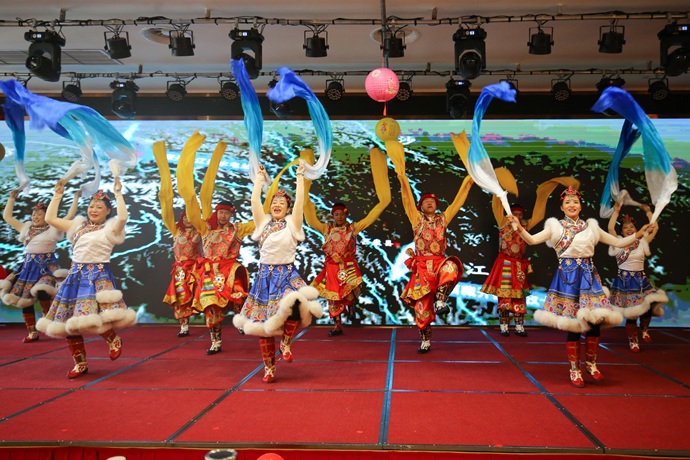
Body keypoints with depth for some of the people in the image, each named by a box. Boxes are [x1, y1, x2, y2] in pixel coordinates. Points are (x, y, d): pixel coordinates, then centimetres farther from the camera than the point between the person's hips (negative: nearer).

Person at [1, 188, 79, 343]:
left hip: (47, 266, -5)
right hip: (28, 266, 6)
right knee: (23, 298, 3)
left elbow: (69, 216, -8)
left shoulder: (53, 229, 1)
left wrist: (76, 198, -9)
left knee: (42, 292, -27)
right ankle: (32, 332, 12)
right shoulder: (26, 228, 15)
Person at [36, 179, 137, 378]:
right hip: (76, 274, 6)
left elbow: (123, 217, -21)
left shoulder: (110, 227, 0)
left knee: (90, 317, -21)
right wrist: (57, 195, 11)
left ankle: (113, 339, 9)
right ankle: (80, 363, 15)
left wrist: (118, 193, -16)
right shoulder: (78, 225, 15)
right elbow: (50, 218, 13)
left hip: (98, 275, -6)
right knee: (68, 319, 4)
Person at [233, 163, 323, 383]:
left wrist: (300, 177, -2)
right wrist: (260, 178, 9)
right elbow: (254, 200, 1)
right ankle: (269, 367, 17)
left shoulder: (292, 223, 2)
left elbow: (299, 201, -6)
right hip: (265, 275, 3)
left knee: (293, 303, -33)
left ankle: (286, 342, -5)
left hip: (287, 274, -3)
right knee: (262, 321, 2)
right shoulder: (263, 222, 7)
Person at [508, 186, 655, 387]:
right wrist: (519, 227, -22)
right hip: (568, 275, -3)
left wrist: (638, 235, 5)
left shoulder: (591, 227, 13)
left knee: (595, 318, -6)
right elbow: (532, 240, -6)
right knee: (573, 324, -3)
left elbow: (617, 242, 16)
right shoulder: (556, 227, 4)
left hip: (589, 274, 3)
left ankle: (590, 363, 18)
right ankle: (574, 370, 11)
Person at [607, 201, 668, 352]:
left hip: (641, 279, 2)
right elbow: (610, 228, -15)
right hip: (624, 280, -2)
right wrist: (616, 211, -11)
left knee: (648, 305, -12)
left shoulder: (642, 242, 6)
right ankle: (633, 340, 18)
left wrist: (648, 211, 5)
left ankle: (644, 330, 18)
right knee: (630, 313, 0)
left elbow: (655, 228, 0)